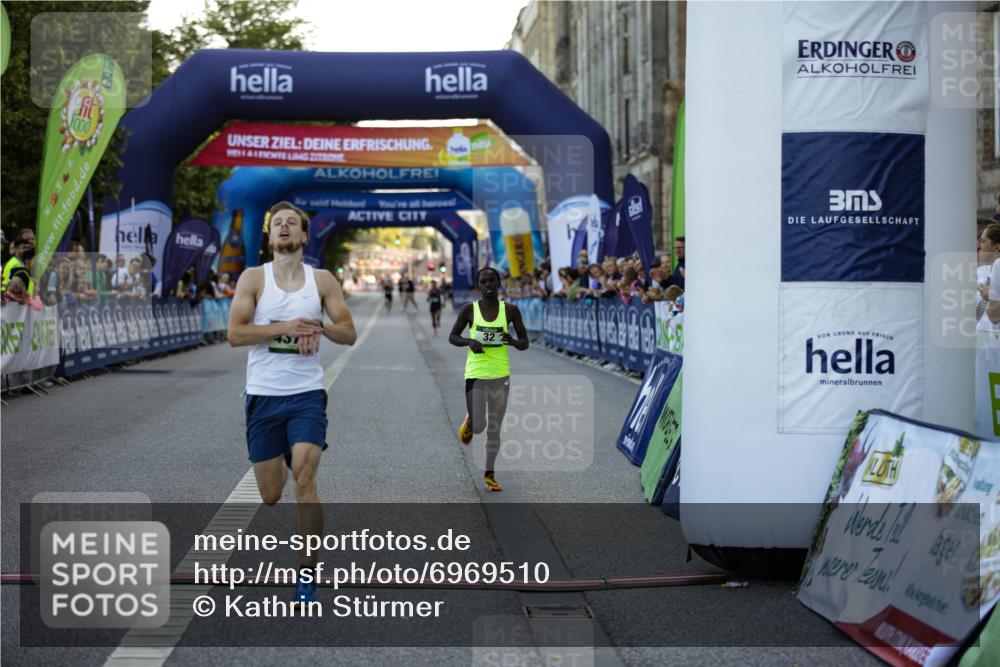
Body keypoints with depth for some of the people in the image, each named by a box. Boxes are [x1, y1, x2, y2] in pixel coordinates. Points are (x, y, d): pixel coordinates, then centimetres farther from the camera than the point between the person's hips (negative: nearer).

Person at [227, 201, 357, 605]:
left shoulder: (322, 280, 5)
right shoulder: (253, 278, 1)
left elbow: (349, 333, 6)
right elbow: (235, 334, -8)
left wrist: (318, 326, -14)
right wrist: (286, 327, -19)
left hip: (306, 393, 0)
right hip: (263, 394, 1)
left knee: (304, 477, -18)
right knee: (270, 495, 7)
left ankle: (307, 575, -10)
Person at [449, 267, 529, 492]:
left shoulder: (510, 310, -2)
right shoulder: (469, 310, -4)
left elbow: (524, 343, 2)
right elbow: (452, 337, 5)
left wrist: (513, 341, -20)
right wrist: (469, 342, -15)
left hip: (500, 375, 1)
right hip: (476, 374, -1)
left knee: (494, 429, 7)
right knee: (478, 427, -7)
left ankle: (489, 474, 21)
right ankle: (469, 420, 29)